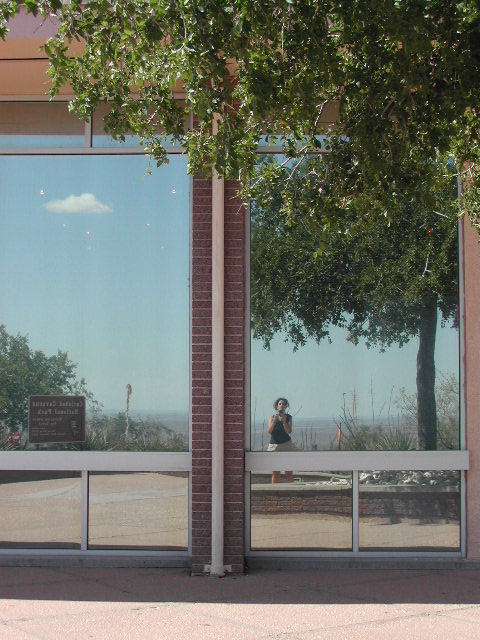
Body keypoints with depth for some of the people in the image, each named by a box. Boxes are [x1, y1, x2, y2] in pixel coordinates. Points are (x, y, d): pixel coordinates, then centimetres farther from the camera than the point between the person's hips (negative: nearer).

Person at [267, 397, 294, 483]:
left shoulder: (288, 417, 6)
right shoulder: (272, 417, 8)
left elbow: (289, 431, -5)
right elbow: (269, 431, -5)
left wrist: (284, 421, -18)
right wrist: (275, 419, -16)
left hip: (286, 445, 0)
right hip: (274, 446, 0)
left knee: (289, 472, -3)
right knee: (275, 473, -3)